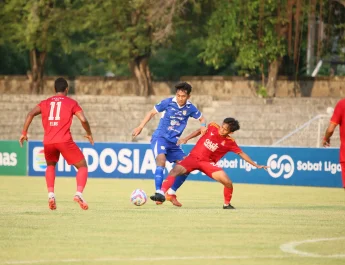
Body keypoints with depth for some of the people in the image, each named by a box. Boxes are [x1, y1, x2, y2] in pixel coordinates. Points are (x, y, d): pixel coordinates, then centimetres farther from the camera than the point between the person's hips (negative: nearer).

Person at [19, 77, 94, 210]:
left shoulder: (45, 103, 19)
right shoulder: (71, 103, 11)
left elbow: (31, 114, 3)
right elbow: (83, 119, -2)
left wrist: (24, 132, 8)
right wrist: (89, 134, 14)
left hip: (48, 142, 3)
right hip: (64, 140, -3)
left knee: (50, 166, 30)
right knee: (82, 166, 9)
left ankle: (51, 194, 9)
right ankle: (79, 193, -16)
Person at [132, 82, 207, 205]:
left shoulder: (190, 108, 0)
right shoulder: (168, 102, -8)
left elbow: (202, 119, 16)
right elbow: (152, 112, 3)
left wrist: (203, 126, -8)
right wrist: (140, 127, -3)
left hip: (174, 142, 5)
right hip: (160, 137, -5)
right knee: (161, 160, -31)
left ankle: (171, 194, 14)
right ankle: (159, 193, -39)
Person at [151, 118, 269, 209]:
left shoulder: (230, 142, -7)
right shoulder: (212, 127, -5)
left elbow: (241, 154, 1)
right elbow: (199, 131, 13)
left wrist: (256, 165, -2)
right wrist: (186, 139, 7)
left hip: (208, 163, -1)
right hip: (193, 157, 1)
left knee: (228, 182, -16)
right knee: (175, 170, -25)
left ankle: (227, 204, 11)